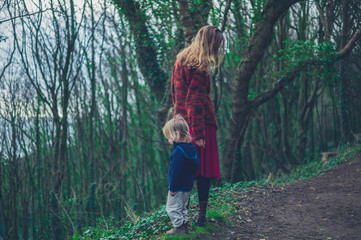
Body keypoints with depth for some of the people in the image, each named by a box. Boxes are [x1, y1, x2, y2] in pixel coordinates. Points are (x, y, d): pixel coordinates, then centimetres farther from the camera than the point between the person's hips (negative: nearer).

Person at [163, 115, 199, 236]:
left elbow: (176, 171, -26)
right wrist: (191, 178, 24)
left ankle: (179, 227, 10)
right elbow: (196, 165, 14)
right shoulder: (191, 148, 3)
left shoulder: (179, 151, -27)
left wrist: (173, 188, -19)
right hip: (188, 185, 10)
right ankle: (184, 225, 33)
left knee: (172, 207, 4)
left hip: (179, 187, -10)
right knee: (182, 207, 23)